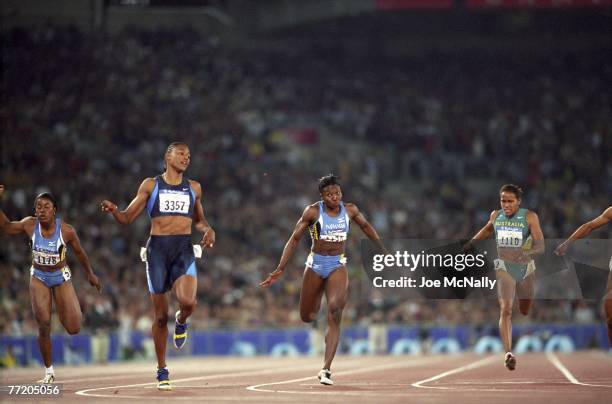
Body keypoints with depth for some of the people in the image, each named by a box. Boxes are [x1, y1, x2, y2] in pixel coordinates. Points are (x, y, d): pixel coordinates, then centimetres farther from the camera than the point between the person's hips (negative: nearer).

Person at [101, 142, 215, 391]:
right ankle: (162, 371, 14)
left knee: (187, 301, -27)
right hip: (158, 249, -1)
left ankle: (181, 322, 11)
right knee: (160, 316, 1)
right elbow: (127, 218, 7)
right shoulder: (150, 185, 8)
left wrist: (208, 230, 5)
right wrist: (113, 210, -14)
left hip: (184, 249, 1)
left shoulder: (194, 188, 15)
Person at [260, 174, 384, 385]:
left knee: (335, 312, -21)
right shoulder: (313, 211, -9)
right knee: (306, 317, 9)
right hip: (315, 265, 0)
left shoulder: (350, 209, -1)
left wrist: (383, 250, 25)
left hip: (338, 266, 0)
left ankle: (326, 369, -24)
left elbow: (366, 226, 19)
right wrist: (280, 270, -10)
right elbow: (294, 239, -5)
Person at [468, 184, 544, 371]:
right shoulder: (496, 215, 2)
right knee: (505, 309, -19)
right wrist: (471, 242, 26)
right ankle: (508, 353, -29)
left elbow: (540, 245, -18)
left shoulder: (530, 217, -9)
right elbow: (488, 229, 27)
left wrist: (525, 252, -36)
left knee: (525, 312, 16)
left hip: (526, 267, 0)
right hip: (504, 266, 0)